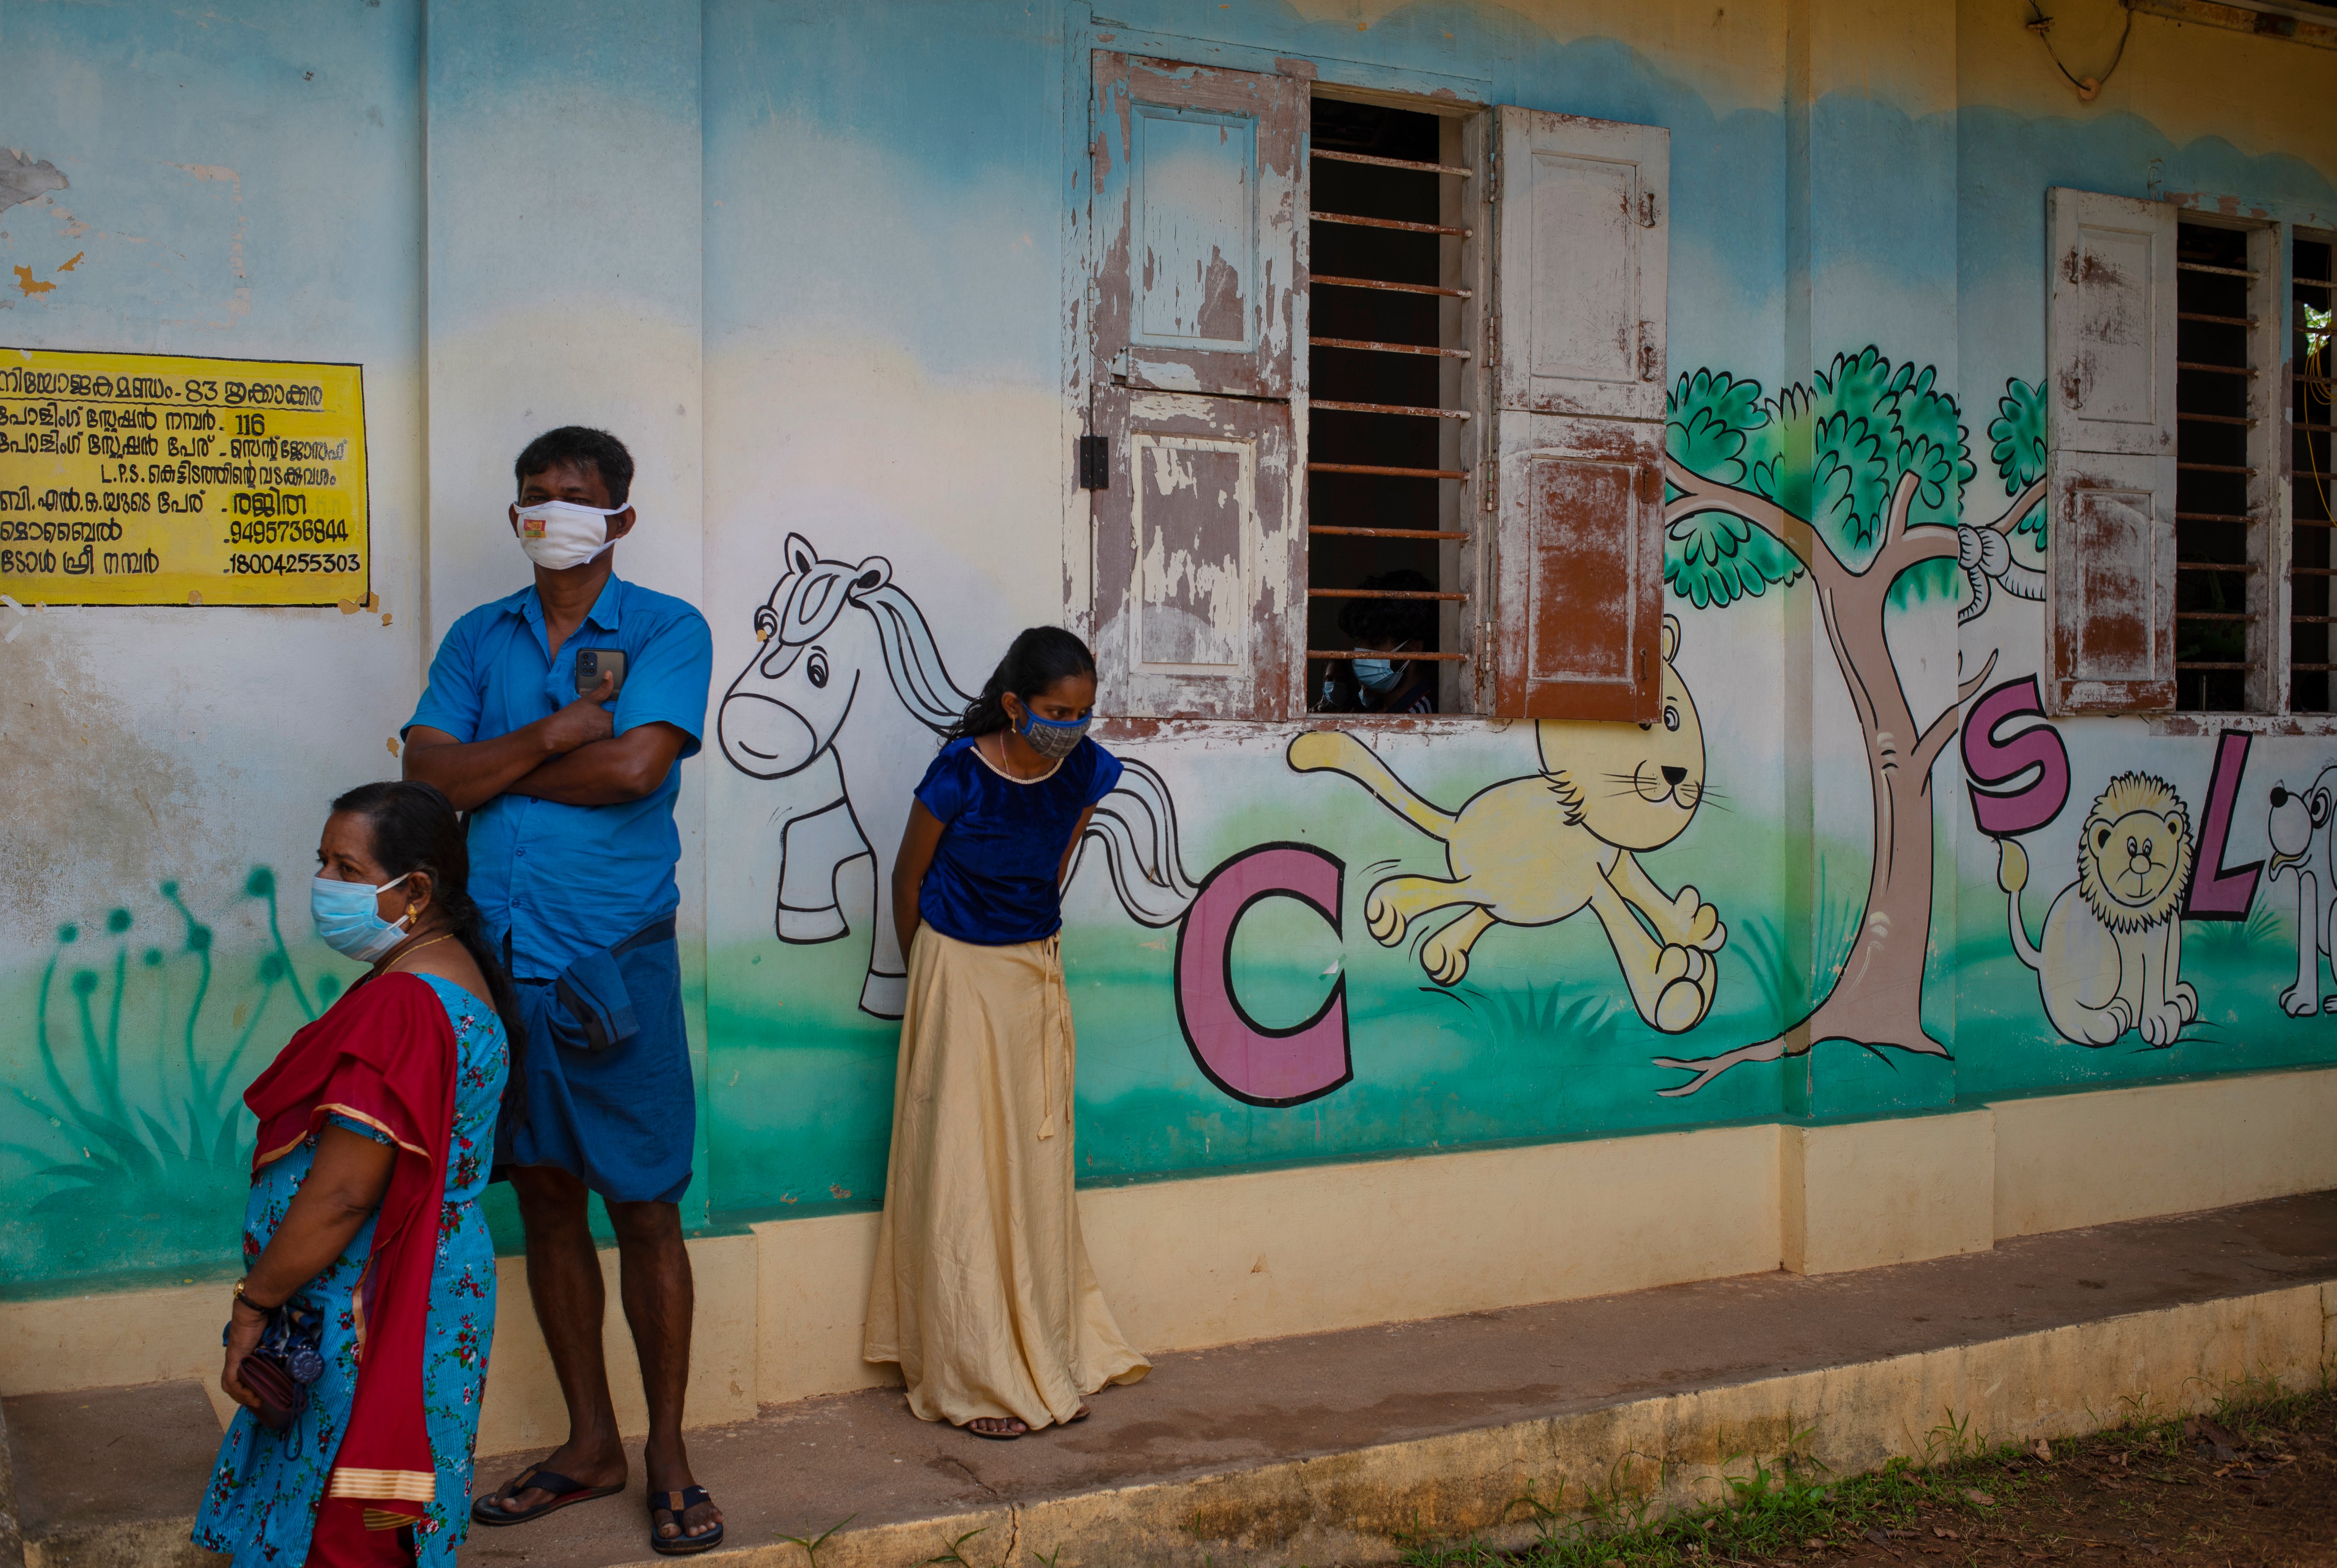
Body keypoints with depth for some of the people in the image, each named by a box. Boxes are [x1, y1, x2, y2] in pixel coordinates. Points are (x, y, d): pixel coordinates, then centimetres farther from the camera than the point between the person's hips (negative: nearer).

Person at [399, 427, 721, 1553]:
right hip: (500, 953, 4)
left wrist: (494, 768, -6)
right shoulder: (478, 639, 11)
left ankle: (668, 1455, 16)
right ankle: (590, 1445, 26)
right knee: (545, 1199, 12)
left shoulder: (667, 632, -2)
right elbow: (426, 774, -1)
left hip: (615, 958, -4)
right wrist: (550, 735, -13)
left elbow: (635, 766, -17)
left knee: (644, 1209, 1)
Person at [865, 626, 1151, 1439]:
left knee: (1038, 1171, 10)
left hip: (1038, 975, 5)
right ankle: (971, 1380, 7)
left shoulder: (1086, 774, -7)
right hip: (960, 976, -5)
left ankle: (1044, 1361, 21)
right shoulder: (961, 775, -20)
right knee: (962, 1172, -2)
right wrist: (927, 969, 6)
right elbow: (909, 876, -5)